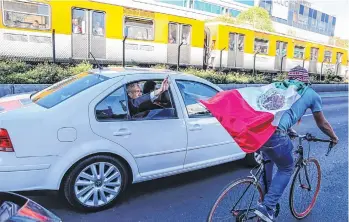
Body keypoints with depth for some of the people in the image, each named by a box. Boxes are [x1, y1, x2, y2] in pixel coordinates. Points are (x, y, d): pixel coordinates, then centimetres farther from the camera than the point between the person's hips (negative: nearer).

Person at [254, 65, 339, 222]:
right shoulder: (311, 94, 19)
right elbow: (322, 123, 31)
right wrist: (334, 137, 50)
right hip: (275, 133, -5)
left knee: (268, 161, 32)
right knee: (286, 169, 20)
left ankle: (265, 201, 40)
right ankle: (267, 207, 12)